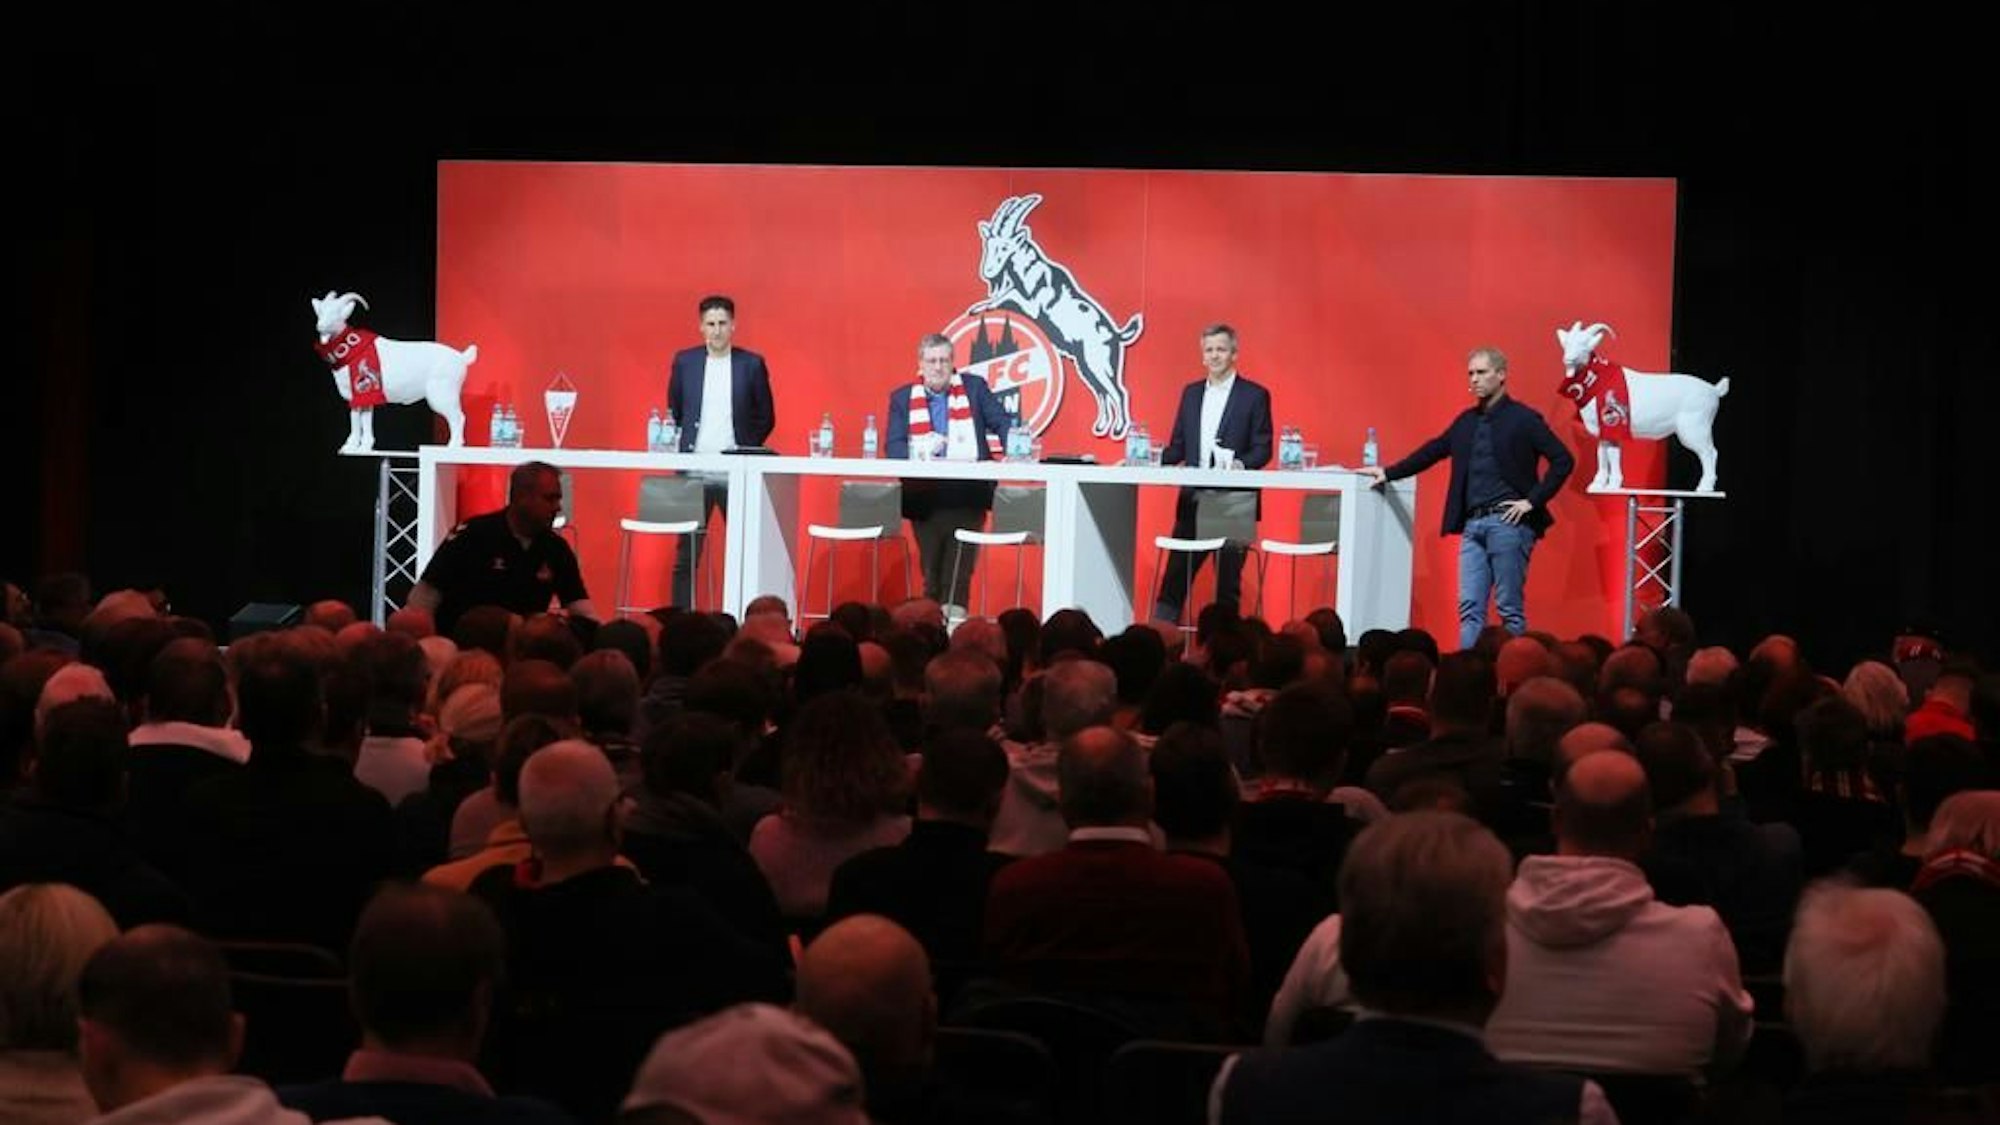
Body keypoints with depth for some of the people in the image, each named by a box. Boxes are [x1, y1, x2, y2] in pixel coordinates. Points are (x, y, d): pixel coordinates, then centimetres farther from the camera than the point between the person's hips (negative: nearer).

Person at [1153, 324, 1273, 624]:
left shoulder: (1254, 395, 1)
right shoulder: (1191, 393, 15)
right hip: (1193, 499, 4)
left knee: (1228, 581, 1)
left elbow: (1262, 450, -3)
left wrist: (1241, 465, -22)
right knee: (1175, 577, 1)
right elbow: (1178, 447, 15)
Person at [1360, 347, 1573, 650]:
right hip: (1472, 524, 6)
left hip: (1508, 522, -6)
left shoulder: (1523, 419, -2)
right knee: (1469, 607, 1)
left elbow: (1563, 461, -6)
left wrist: (1532, 501, -10)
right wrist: (1388, 472, 15)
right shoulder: (1466, 422, 16)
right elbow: (1432, 451, 21)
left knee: (1510, 608, -2)